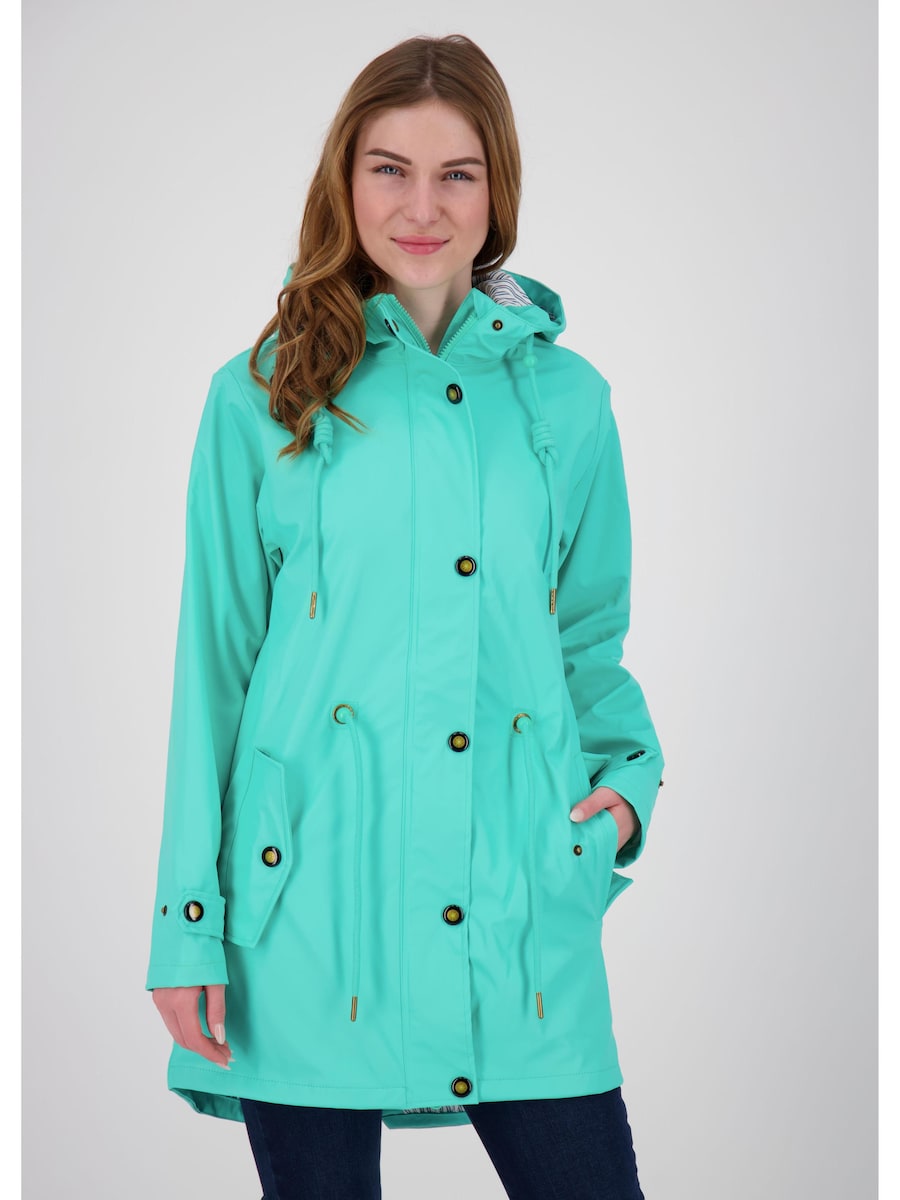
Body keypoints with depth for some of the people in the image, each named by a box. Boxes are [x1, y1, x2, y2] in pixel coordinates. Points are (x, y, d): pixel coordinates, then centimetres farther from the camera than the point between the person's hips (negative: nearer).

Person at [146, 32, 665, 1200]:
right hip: (310, 896, -1)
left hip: (517, 896, 2)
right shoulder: (263, 398, 3)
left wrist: (623, 778, -2)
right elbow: (215, 663, 3)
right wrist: (188, 924, -1)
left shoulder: (565, 398, 9)